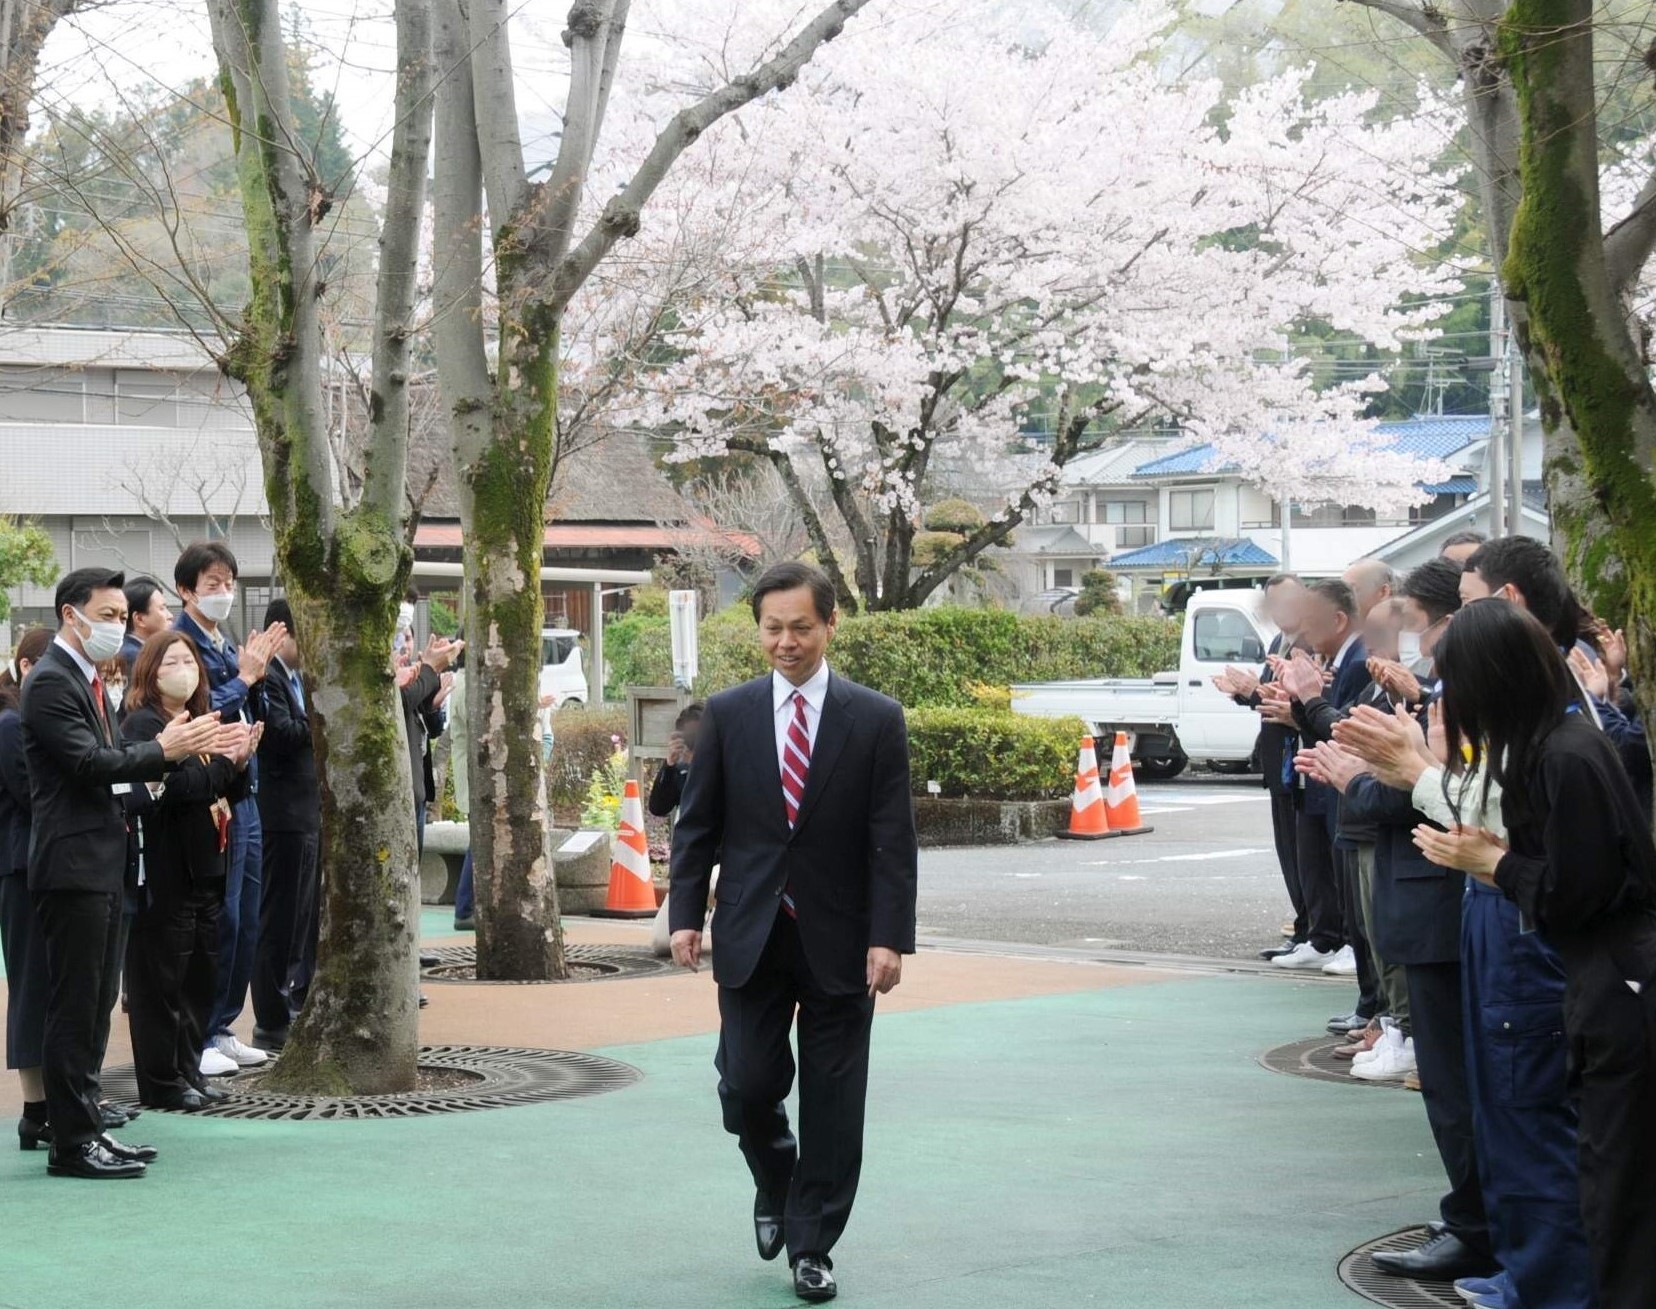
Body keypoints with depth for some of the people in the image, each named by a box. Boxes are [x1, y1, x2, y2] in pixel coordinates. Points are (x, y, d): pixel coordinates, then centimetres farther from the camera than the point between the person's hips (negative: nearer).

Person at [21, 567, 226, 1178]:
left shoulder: (89, 681, 18)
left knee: (92, 1006, 13)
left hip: (103, 864, 10)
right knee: (73, 1007, -6)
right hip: (73, 867, -10)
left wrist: (167, 749, 3)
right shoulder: (51, 682, -13)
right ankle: (71, 1143, -2)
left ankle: (86, 1127, 19)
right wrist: (162, 751, -18)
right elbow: (88, 762, -21)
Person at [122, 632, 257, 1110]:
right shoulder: (142, 725, -9)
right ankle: (161, 1083, 2)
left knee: (201, 978, 12)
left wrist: (240, 762, 2)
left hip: (204, 869, 8)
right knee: (161, 980, -3)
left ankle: (188, 1071, 20)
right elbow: (165, 788, -22)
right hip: (164, 872, -8)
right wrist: (222, 760, -16)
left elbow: (227, 793, 21)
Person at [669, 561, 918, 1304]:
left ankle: (812, 1246, 15)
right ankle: (775, 1186, 29)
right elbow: (696, 825, 6)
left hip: (839, 940, -1)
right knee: (747, 1086, -2)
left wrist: (890, 938, -12)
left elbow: (892, 842, -5)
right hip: (751, 936, 1)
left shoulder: (875, 720, -2)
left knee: (832, 1102, 3)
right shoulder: (727, 715, 3)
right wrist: (685, 915, -3)